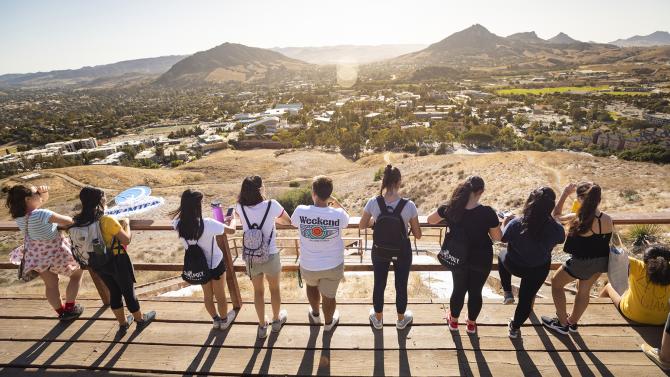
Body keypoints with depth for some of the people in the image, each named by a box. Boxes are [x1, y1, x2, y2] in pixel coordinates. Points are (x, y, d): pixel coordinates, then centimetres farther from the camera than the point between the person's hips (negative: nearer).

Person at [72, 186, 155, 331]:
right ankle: (140, 319, 33)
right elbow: (126, 239, -20)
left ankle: (123, 323, 38)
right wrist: (126, 224, -4)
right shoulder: (108, 221, -28)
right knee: (128, 292, 14)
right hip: (117, 262, -6)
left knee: (114, 292, 23)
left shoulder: (79, 220, -8)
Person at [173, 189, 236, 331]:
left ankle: (215, 320, 47)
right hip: (215, 264, -4)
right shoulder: (208, 224, -34)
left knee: (207, 295, 26)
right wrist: (233, 219, 2)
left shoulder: (178, 224, -22)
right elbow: (231, 230, -18)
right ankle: (224, 320, 43)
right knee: (220, 295, 21)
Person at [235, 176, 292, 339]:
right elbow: (288, 221, -2)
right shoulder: (272, 205, -21)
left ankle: (262, 326, 39)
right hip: (270, 256, -2)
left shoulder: (240, 207, -12)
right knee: (274, 289, 23)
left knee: (258, 291, 23)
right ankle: (276, 320, 45)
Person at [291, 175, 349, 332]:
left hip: (308, 265, 1)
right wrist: (335, 201, 11)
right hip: (333, 265, -1)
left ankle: (315, 315, 55)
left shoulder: (301, 211, -22)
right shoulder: (338, 214, -23)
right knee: (329, 296, 22)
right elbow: (346, 221, 4)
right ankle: (328, 322, 48)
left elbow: (293, 222, 4)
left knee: (311, 285, 33)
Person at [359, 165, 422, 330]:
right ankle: (401, 319, 45)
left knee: (379, 284, 23)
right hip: (402, 251, -1)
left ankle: (378, 319, 44)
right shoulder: (409, 205, -23)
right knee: (401, 286, 22)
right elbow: (418, 234, -12)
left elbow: (362, 225, -3)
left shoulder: (373, 202, -20)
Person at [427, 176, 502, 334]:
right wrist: (499, 223, 7)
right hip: (481, 259, -2)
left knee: (458, 289, 22)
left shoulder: (450, 208, -18)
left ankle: (454, 320, 41)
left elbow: (430, 220, -1)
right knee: (476, 291, 18)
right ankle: (471, 324, 38)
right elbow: (497, 237, -11)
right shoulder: (487, 212, -25)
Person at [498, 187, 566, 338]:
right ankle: (514, 328, 43)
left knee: (502, 256, 34)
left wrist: (505, 222, 8)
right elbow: (560, 240, -2)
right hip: (539, 270, 1)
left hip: (514, 266, -1)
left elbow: (503, 238, -10)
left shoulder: (515, 224, -31)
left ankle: (507, 292, 36)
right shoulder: (556, 229, -28)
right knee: (527, 298, 23)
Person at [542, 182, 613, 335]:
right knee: (584, 291, 25)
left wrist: (565, 194, -6)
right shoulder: (608, 220, -14)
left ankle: (562, 323, 30)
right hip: (601, 262, 5)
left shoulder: (576, 219, -28)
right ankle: (573, 322, 46)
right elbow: (609, 240, 5)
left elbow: (556, 215, -7)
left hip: (581, 263, -5)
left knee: (556, 282, 20)